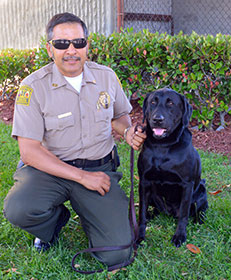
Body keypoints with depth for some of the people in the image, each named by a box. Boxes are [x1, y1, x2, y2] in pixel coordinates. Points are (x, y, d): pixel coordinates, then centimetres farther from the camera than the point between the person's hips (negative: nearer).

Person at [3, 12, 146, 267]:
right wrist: (82, 177, -19)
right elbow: (29, 151, -15)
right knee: (18, 209, -34)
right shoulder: (33, 86, -11)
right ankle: (57, 218, 4)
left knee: (117, 254, -13)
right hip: (51, 168, -1)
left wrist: (128, 132, -7)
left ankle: (86, 213, 20)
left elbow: (119, 115, 20)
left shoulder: (106, 76, 2)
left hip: (101, 168, 2)